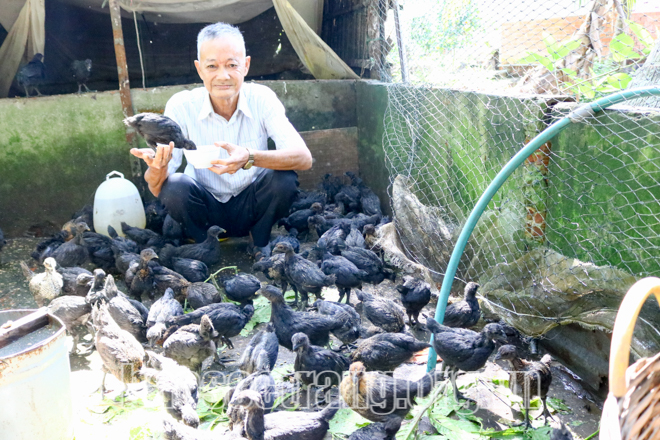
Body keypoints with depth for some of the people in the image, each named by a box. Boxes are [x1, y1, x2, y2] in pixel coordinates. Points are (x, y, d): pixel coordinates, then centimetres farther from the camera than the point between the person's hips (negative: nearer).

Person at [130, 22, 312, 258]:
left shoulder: (262, 98, -16)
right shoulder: (181, 106, -16)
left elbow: (304, 158, -29)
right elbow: (157, 189, -19)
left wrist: (250, 158, -47)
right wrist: (158, 166, -44)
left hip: (251, 209, 1)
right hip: (206, 210, 0)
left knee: (284, 179, -28)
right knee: (175, 187, -30)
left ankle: (261, 246, 2)